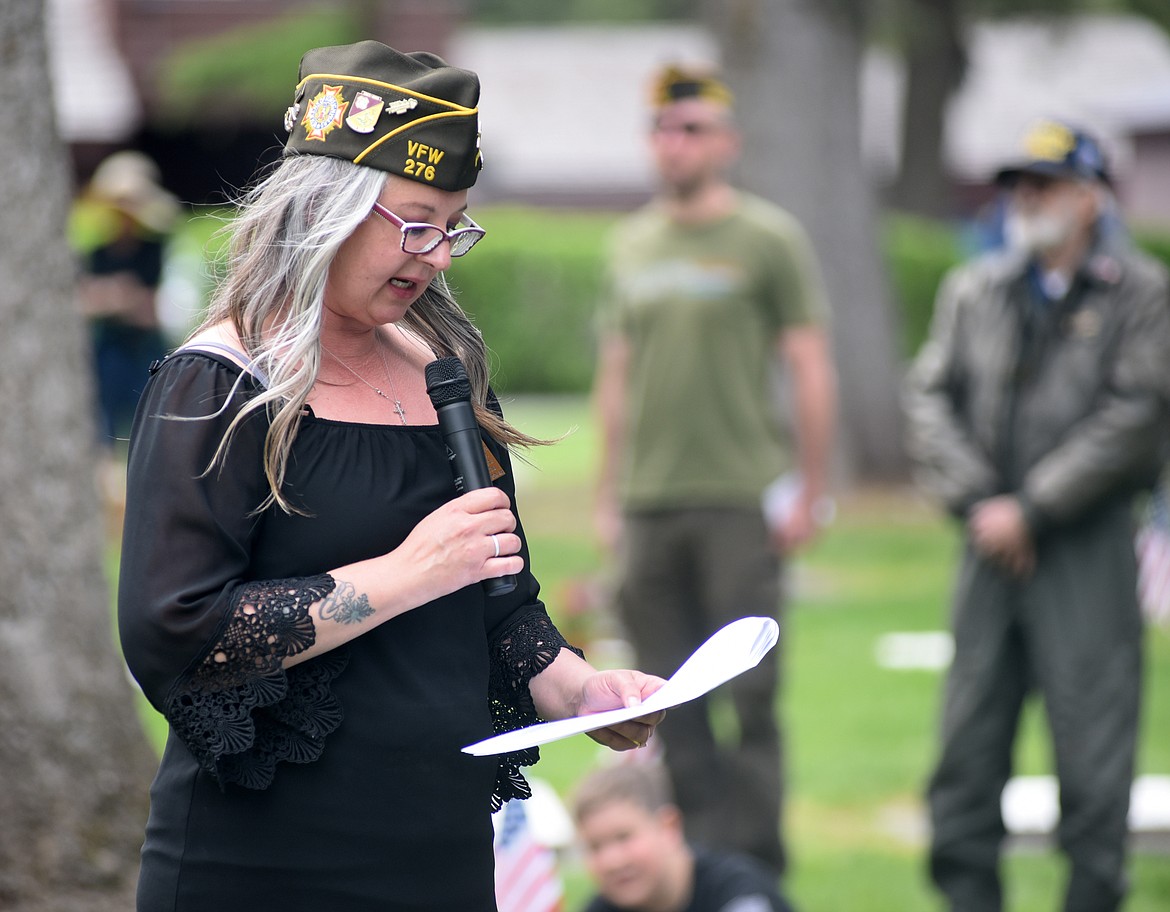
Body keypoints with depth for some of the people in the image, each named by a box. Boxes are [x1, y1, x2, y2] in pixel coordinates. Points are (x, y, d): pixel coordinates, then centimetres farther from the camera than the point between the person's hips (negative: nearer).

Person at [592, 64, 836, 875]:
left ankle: (753, 861, 0)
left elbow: (812, 371, -2)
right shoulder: (633, 244, 14)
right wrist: (608, 497, 15)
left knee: (749, 689, -6)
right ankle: (698, 852, 11)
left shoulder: (769, 238, -1)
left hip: (740, 499, -5)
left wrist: (809, 496, -7)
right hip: (648, 503, 5)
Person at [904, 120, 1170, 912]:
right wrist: (975, 500, -7)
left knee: (1091, 724, -5)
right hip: (992, 543, 4)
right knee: (971, 724, 5)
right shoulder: (974, 290, 13)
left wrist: (1032, 507, -11)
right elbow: (931, 398, 8)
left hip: (1089, 544, -4)